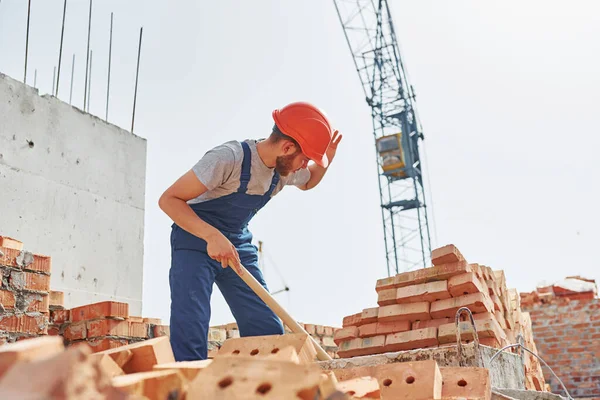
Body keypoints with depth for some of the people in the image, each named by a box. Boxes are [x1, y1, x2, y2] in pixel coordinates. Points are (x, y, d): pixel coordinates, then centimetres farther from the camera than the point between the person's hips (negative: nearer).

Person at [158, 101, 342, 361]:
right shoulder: (229, 158, -26)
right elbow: (169, 199, -25)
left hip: (238, 246, 6)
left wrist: (325, 162, -2)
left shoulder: (286, 168, -4)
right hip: (196, 241, -6)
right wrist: (212, 235, -39)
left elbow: (308, 182, 21)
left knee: (268, 330, 1)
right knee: (190, 329, -18)